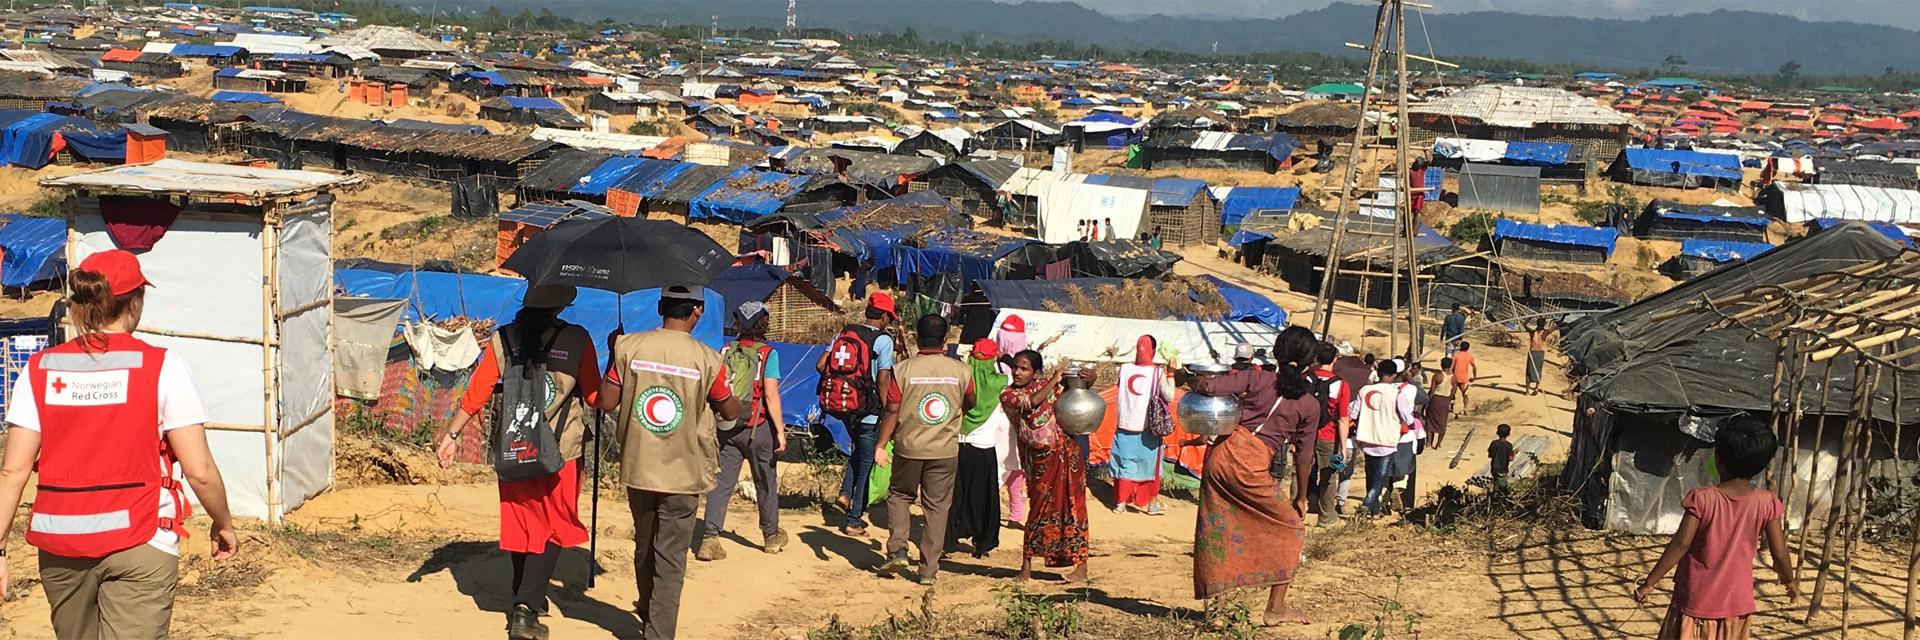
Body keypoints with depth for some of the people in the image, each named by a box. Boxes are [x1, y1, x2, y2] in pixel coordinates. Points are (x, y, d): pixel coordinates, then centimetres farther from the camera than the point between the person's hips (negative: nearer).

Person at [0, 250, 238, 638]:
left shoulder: (40, 370, 1)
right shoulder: (161, 367, -9)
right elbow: (199, 472, -10)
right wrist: (223, 524, 7)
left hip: (60, 546, 4)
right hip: (139, 545, -4)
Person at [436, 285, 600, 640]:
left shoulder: (503, 339, 0)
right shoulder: (577, 340, -8)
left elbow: (476, 394, -1)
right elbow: (595, 398, -2)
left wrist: (452, 434, 9)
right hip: (561, 453, -3)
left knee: (520, 526, 18)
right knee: (554, 530, 7)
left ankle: (525, 602, 30)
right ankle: (526, 607, -6)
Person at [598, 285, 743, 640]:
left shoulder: (628, 347, -7)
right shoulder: (707, 360, -12)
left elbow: (606, 402, -2)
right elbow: (731, 412, 0)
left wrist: (612, 355, 11)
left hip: (638, 468, 3)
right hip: (683, 475, -3)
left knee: (644, 548, 22)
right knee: (670, 558, 3)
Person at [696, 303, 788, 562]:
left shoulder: (726, 352, 3)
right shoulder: (767, 354, -9)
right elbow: (771, 395, -15)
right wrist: (780, 430, -10)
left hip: (726, 428, 3)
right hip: (757, 427, -3)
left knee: (721, 483, 3)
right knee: (766, 482, 14)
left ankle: (710, 539, -7)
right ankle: (772, 536, 28)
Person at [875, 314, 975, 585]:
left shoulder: (903, 369, -9)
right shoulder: (961, 371, -3)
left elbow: (892, 411, -8)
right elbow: (970, 405, 14)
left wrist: (881, 445, 1)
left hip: (909, 448, 0)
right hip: (945, 450, 1)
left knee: (899, 495, 22)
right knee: (937, 507, 9)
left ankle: (897, 550, 8)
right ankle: (928, 570, 10)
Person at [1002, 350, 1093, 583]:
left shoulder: (1047, 385, 2)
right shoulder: (1008, 395, -3)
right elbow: (1033, 401, -22)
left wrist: (1088, 379, -9)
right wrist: (1054, 381, -13)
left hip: (1065, 452, 0)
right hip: (1039, 460, 0)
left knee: (1073, 506, -1)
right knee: (1039, 510, 6)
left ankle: (1081, 566, 3)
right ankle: (1026, 567, 16)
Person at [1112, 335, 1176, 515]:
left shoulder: (1124, 368, -4)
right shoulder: (1158, 372, -11)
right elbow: (1169, 397, -12)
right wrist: (1170, 373, -5)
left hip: (1125, 426, 2)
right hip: (1147, 428, -2)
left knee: (1125, 463, 11)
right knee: (1149, 464, 10)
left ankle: (1121, 502, 14)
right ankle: (1151, 503, 17)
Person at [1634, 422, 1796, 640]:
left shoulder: (1701, 499, -15)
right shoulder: (1767, 503, -6)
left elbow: (1681, 544, -17)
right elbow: (1779, 552, -1)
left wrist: (1649, 583, -10)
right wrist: (1790, 580, 20)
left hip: (1696, 601, -3)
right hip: (1737, 604, 3)